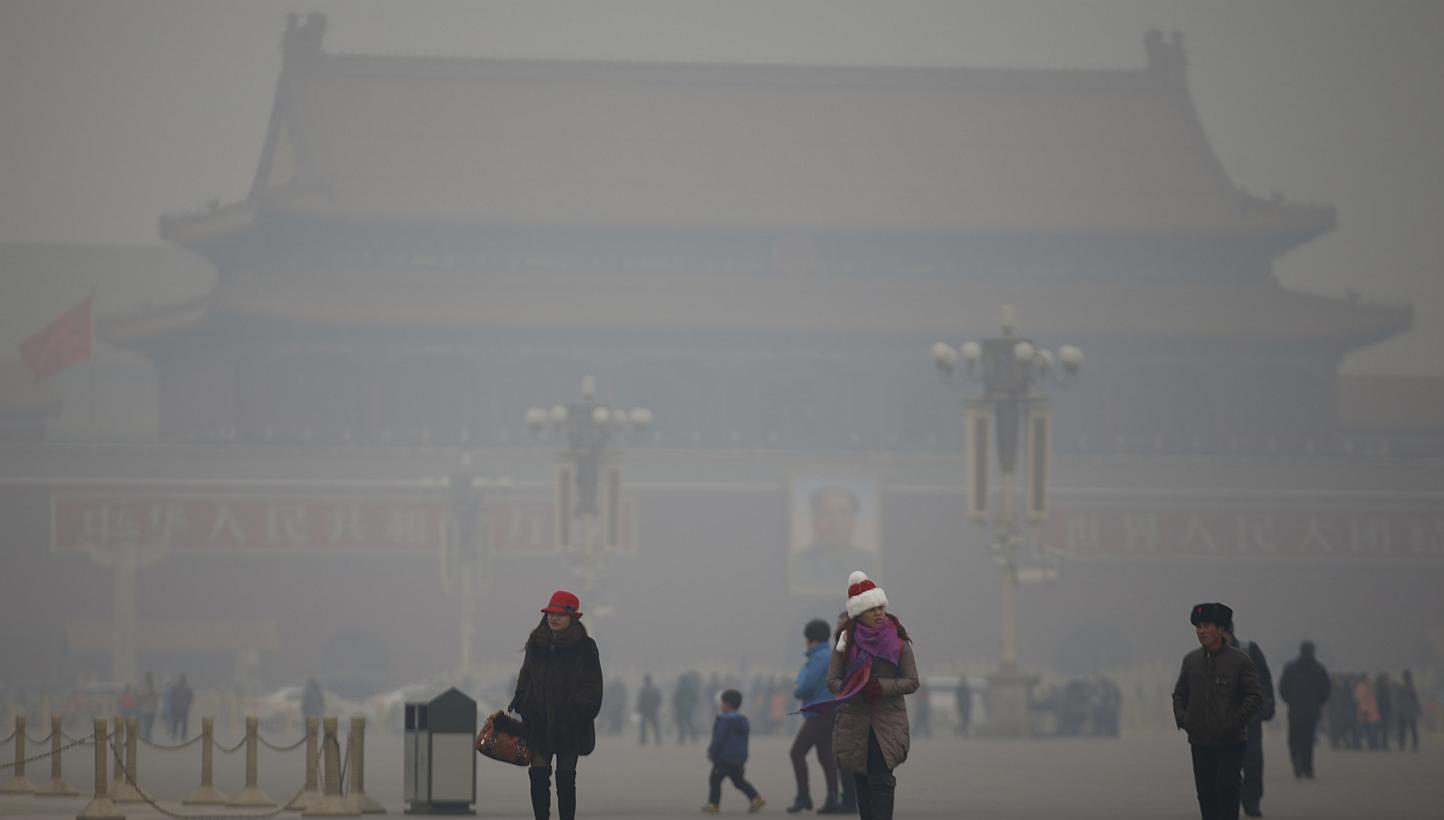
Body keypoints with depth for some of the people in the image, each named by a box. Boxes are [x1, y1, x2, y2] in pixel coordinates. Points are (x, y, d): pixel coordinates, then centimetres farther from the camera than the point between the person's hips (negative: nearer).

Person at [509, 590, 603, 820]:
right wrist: (519, 703, 5)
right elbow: (525, 679, 18)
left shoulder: (584, 647, -3)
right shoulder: (536, 644, 10)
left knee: (565, 779, 1)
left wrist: (580, 711, -15)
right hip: (539, 723, 4)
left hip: (569, 725, -4)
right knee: (538, 776, -3)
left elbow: (592, 688, -4)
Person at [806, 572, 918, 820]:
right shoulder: (846, 640, 2)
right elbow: (832, 681, 2)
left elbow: (912, 682, 0)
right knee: (861, 781, 6)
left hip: (888, 720, -2)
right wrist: (858, 692, -17)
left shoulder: (898, 640, 0)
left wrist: (882, 687, -17)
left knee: (881, 779, -15)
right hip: (854, 722, 2)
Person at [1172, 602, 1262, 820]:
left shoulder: (1240, 660, -6)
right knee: (1205, 793, 6)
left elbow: (1255, 696, -7)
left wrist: (1234, 723, -15)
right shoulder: (1191, 660, 8)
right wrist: (1181, 718, 2)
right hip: (1200, 742, 5)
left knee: (1227, 790, -12)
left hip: (1231, 743, -5)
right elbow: (1179, 693, 19)